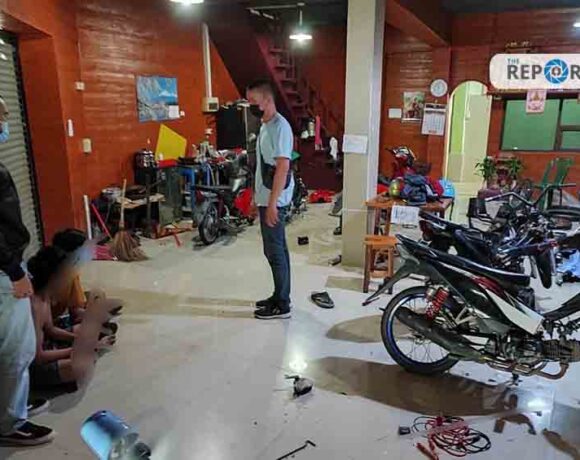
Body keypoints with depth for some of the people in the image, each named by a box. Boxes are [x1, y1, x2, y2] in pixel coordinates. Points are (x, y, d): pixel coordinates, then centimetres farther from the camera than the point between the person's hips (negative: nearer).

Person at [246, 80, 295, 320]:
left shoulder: (279, 127, -17)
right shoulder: (266, 126, 13)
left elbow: (282, 168, -23)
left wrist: (272, 204, -23)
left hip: (274, 201, -10)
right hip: (266, 199, 10)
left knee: (275, 252, -3)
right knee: (277, 250, 15)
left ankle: (282, 305, 8)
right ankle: (279, 297, 27)